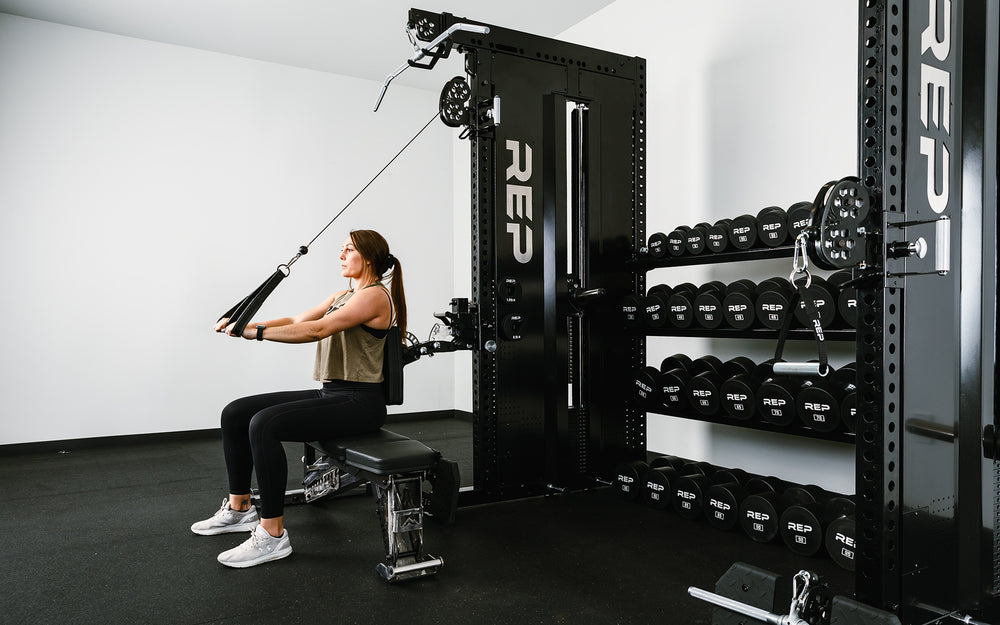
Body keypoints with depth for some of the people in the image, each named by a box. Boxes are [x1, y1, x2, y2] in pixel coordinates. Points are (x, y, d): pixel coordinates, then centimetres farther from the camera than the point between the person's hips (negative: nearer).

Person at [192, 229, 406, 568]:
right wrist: (244, 325, -1)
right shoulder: (344, 296, 19)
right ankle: (239, 508, 18)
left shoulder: (374, 296, -11)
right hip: (330, 394, 10)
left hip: (358, 403, -10)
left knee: (264, 424, -28)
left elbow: (318, 329, -23)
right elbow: (297, 320, 12)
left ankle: (273, 534, -20)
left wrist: (258, 332, -25)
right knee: (235, 413, 6)